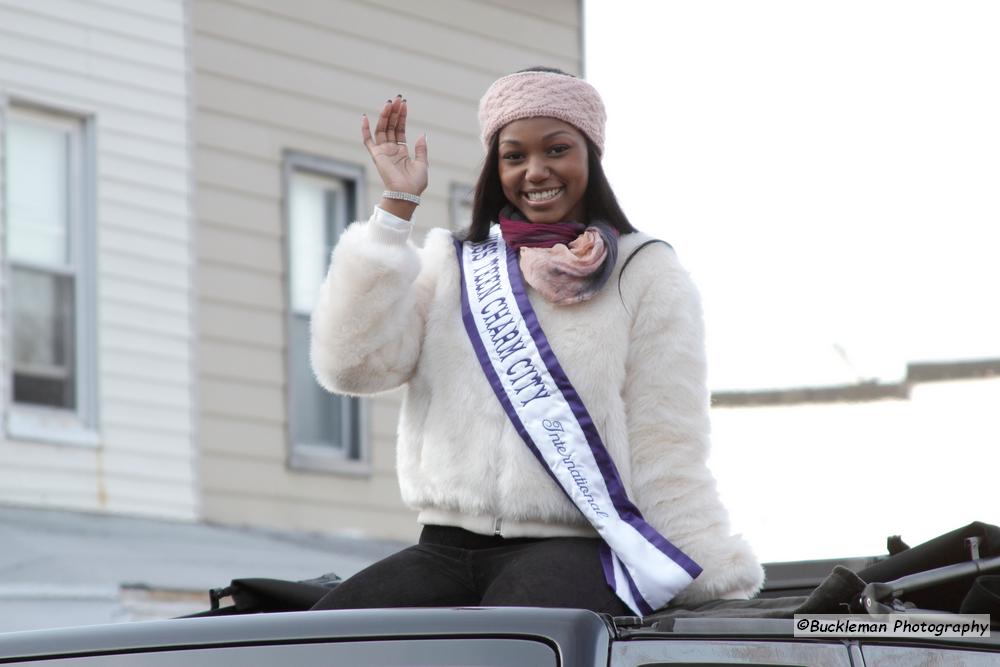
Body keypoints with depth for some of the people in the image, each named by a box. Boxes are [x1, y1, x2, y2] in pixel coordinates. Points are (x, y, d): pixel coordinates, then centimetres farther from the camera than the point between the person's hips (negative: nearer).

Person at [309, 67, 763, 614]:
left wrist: (721, 586, -5)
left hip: (576, 550, -4)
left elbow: (667, 455, 5)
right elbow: (351, 364, 2)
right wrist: (396, 206, 3)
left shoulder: (646, 276, 11)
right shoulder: (451, 266, 19)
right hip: (446, 548, 4)